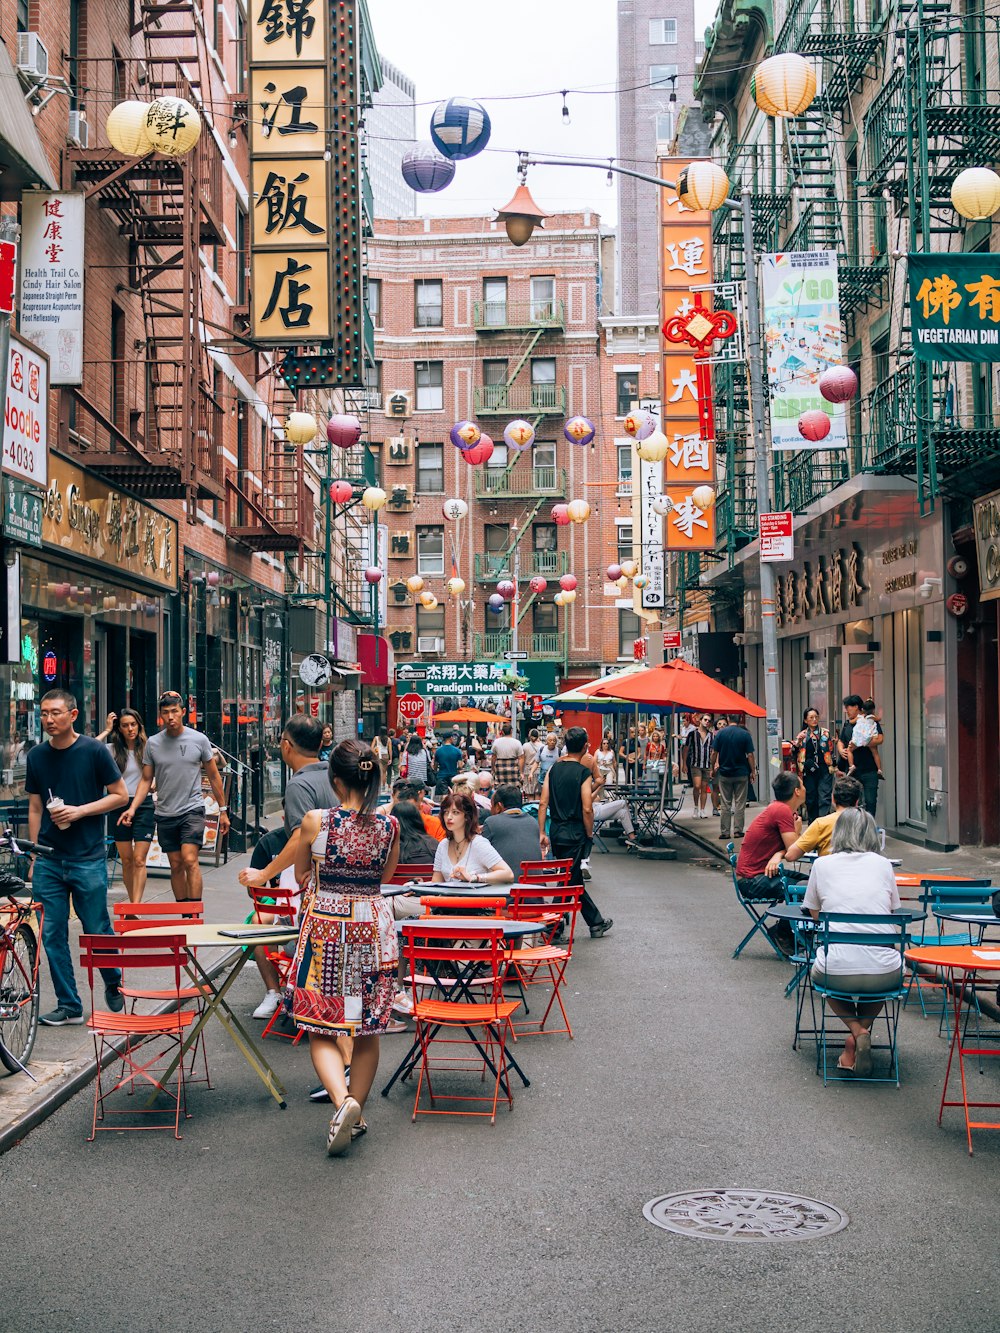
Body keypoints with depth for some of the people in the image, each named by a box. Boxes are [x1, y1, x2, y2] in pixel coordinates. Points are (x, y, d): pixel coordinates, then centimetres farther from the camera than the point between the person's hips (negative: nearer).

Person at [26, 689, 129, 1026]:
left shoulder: (94, 751, -6)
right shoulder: (36, 756, 6)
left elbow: (120, 795, -2)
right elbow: (35, 809, 12)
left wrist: (79, 811, -13)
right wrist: (33, 856, 9)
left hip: (88, 859, -4)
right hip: (48, 861, 4)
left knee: (97, 932, 2)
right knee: (52, 934, 3)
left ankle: (114, 987, 28)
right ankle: (69, 1006, 14)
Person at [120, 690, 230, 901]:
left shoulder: (199, 740, -1)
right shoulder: (153, 743, 3)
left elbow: (213, 777, 7)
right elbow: (146, 780, 7)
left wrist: (223, 810, 9)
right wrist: (132, 808, -6)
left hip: (192, 810, -3)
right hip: (165, 814, 3)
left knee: (190, 860, -17)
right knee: (176, 866, 7)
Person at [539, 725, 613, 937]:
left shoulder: (553, 769, 5)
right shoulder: (583, 773, -11)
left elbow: (543, 803, 3)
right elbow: (587, 809, -15)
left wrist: (542, 833, 6)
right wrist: (589, 834, -2)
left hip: (555, 832, 6)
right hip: (574, 833, -6)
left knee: (574, 879, 16)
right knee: (568, 881, 0)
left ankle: (597, 922, 28)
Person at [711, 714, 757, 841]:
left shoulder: (720, 733, -3)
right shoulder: (745, 734, -6)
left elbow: (714, 753, -3)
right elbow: (750, 755, -8)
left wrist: (713, 769, 9)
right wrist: (753, 772, 1)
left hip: (724, 773, 1)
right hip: (741, 773, -1)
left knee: (725, 805, 7)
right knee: (740, 804, 7)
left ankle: (724, 832, 6)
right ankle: (738, 831, 6)